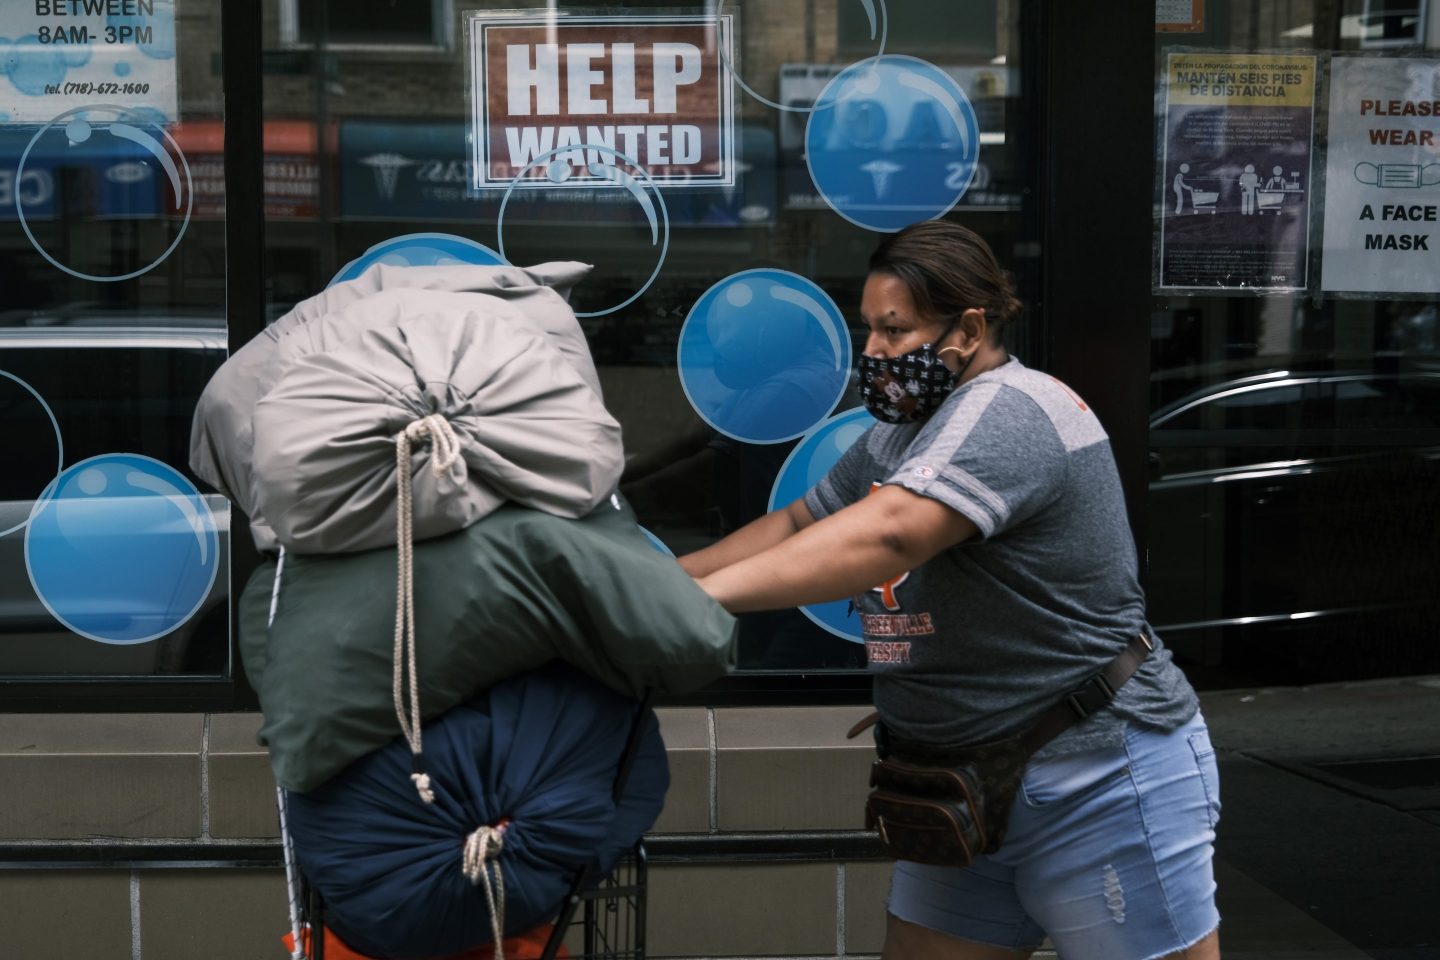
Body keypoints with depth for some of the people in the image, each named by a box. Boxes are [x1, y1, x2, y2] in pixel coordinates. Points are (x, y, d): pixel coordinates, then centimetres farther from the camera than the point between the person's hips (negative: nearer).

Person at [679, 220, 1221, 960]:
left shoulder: (1009, 409, -19)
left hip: (1103, 786, -9)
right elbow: (798, 526, 19)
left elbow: (886, 536, -33)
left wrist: (700, 596, -38)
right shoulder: (897, 437, 11)